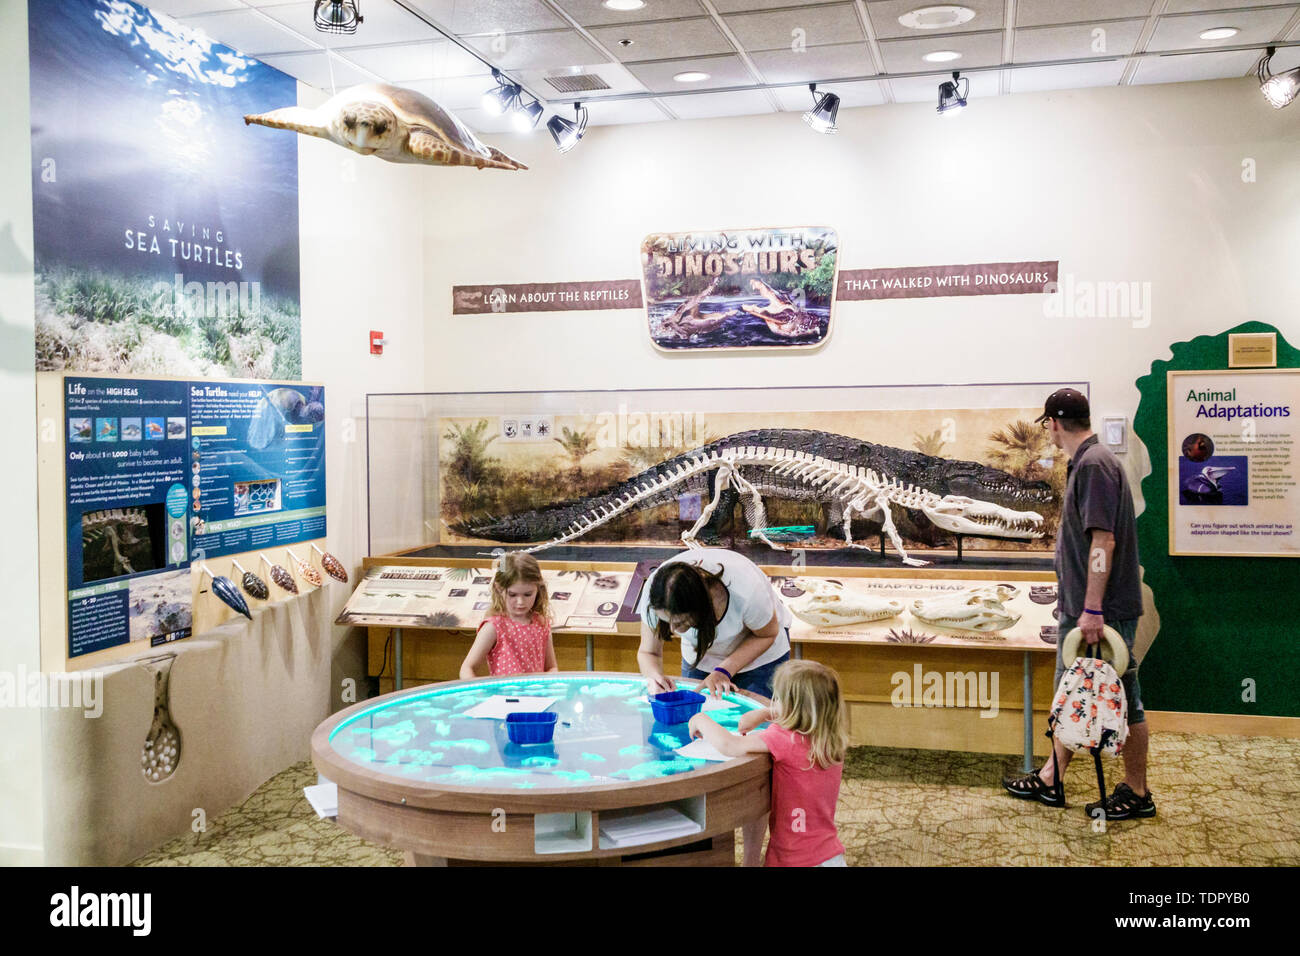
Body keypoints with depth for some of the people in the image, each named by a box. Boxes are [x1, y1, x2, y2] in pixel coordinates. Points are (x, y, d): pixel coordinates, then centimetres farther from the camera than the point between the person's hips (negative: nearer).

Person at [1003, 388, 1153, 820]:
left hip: (1106, 610, -10)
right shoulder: (1082, 464, 12)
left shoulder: (1095, 464, -18)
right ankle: (1051, 779, 28)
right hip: (1078, 607, 10)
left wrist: (1093, 607, -26)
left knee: (1121, 699, 2)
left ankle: (1137, 793, 15)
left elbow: (1104, 541, -25)